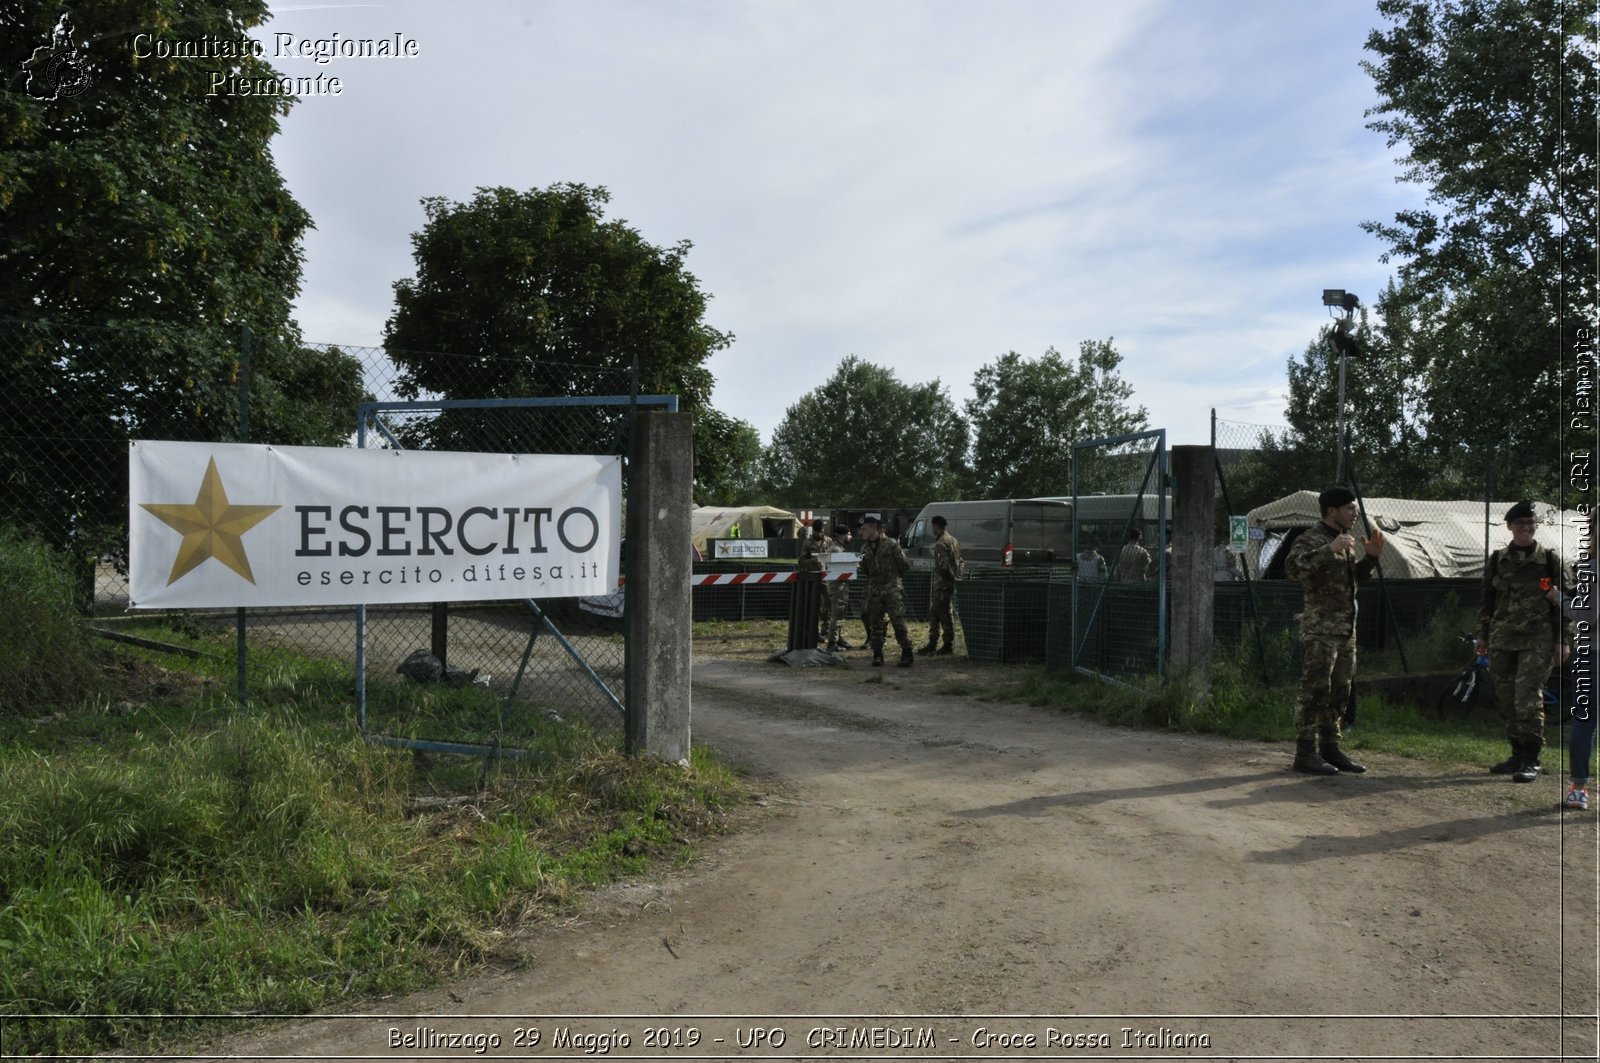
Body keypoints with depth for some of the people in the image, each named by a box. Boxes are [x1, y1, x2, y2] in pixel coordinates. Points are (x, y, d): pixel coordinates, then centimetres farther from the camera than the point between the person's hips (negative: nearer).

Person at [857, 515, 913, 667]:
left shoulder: (891, 544, -5)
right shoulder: (865, 548, 12)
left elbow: (905, 566, -1)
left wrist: (893, 576, 6)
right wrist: (858, 566, 1)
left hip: (892, 590, -5)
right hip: (873, 591, 5)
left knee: (898, 622, -8)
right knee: (875, 624, 5)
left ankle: (906, 654, -2)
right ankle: (877, 655, 13)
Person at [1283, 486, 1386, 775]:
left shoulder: (1345, 539, 17)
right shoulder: (1312, 539, -11)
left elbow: (1357, 576, 28)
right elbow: (1292, 567, -29)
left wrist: (1371, 556, 10)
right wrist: (1330, 550, -33)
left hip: (1346, 628, 9)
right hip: (1320, 629, -9)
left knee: (1339, 692, 12)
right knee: (1314, 691, -7)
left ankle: (1330, 748, 21)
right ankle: (1305, 753, -2)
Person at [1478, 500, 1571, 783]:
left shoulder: (1549, 559, 3)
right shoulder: (1497, 560, 9)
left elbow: (1561, 602, 4)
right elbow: (1487, 600, 14)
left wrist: (1561, 641, 1)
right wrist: (1482, 635, 10)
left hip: (1537, 640, -3)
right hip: (1502, 639, 4)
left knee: (1528, 696, -12)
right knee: (1507, 698, 6)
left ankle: (1531, 760, -5)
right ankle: (1518, 754, 18)